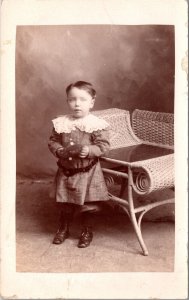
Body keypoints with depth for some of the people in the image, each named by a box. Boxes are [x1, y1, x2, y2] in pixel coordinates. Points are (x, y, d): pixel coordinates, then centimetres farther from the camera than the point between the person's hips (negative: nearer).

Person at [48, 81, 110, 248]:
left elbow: (104, 146, -13)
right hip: (66, 171, 3)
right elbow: (53, 141, 5)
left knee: (87, 204, 10)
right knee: (65, 203, 17)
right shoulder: (61, 123, -3)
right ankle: (63, 229, 39)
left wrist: (89, 150, -29)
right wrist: (59, 150, -15)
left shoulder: (97, 125, -12)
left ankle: (87, 232, 33)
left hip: (88, 172, -3)